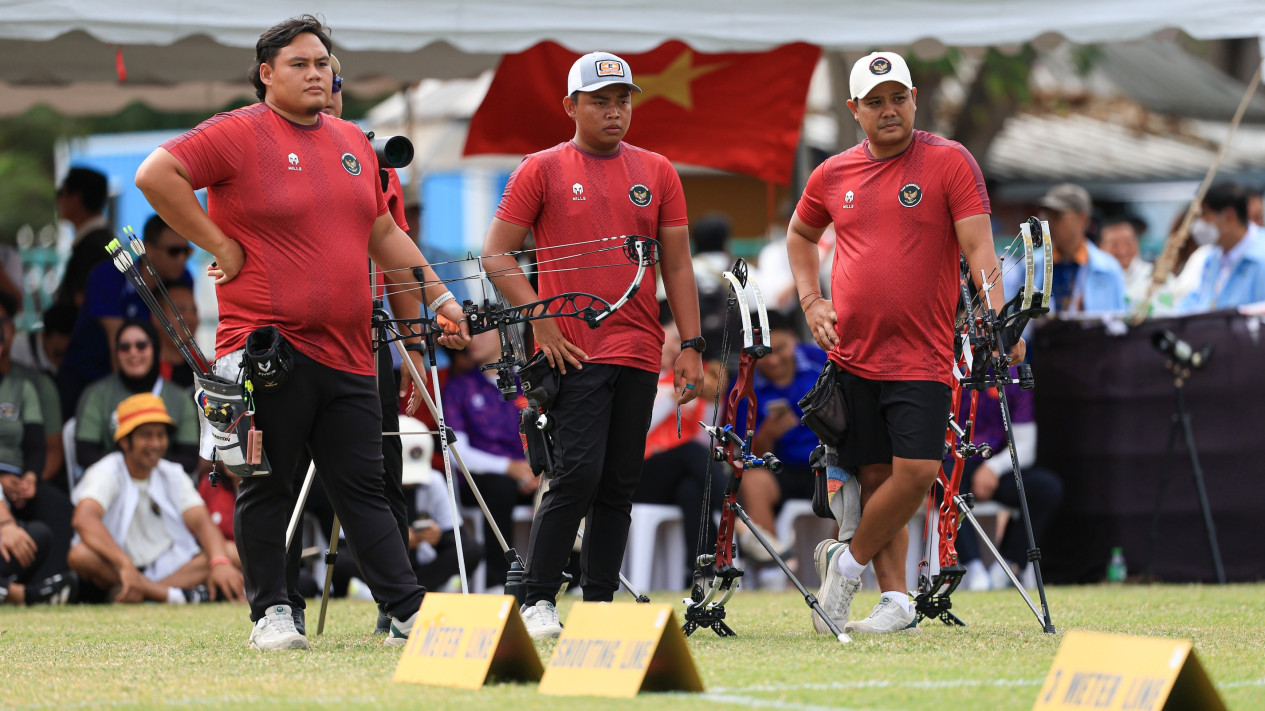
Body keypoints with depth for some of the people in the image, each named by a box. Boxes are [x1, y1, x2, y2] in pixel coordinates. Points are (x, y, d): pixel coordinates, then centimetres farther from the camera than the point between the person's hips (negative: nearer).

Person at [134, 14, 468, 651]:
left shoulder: (353, 143, 16)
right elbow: (156, 175, -15)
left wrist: (439, 296, 20)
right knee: (265, 488, 2)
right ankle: (270, 614, 12)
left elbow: (383, 233, 25)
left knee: (363, 489, 5)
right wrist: (220, 247, -13)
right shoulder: (239, 134, -5)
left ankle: (408, 615, 3)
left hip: (346, 354, 5)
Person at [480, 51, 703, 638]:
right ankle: (537, 601, -6)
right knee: (579, 474, -14)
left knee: (620, 485, 5)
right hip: (573, 351, -4)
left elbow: (677, 265, 13)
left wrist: (691, 346, 5)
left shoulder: (656, 172, 12)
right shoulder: (540, 171, 2)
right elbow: (497, 255, 1)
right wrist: (542, 323, -9)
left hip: (638, 352, 4)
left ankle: (600, 607, 10)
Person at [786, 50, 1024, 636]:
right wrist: (811, 302, 13)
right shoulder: (833, 175, 8)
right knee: (876, 476, 3)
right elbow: (799, 236, 27)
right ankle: (895, 599, 11)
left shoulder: (950, 162, -3)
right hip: (851, 355, 3)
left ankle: (848, 561, 8)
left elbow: (978, 247, -10)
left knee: (916, 472, -12)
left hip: (922, 357, -3)